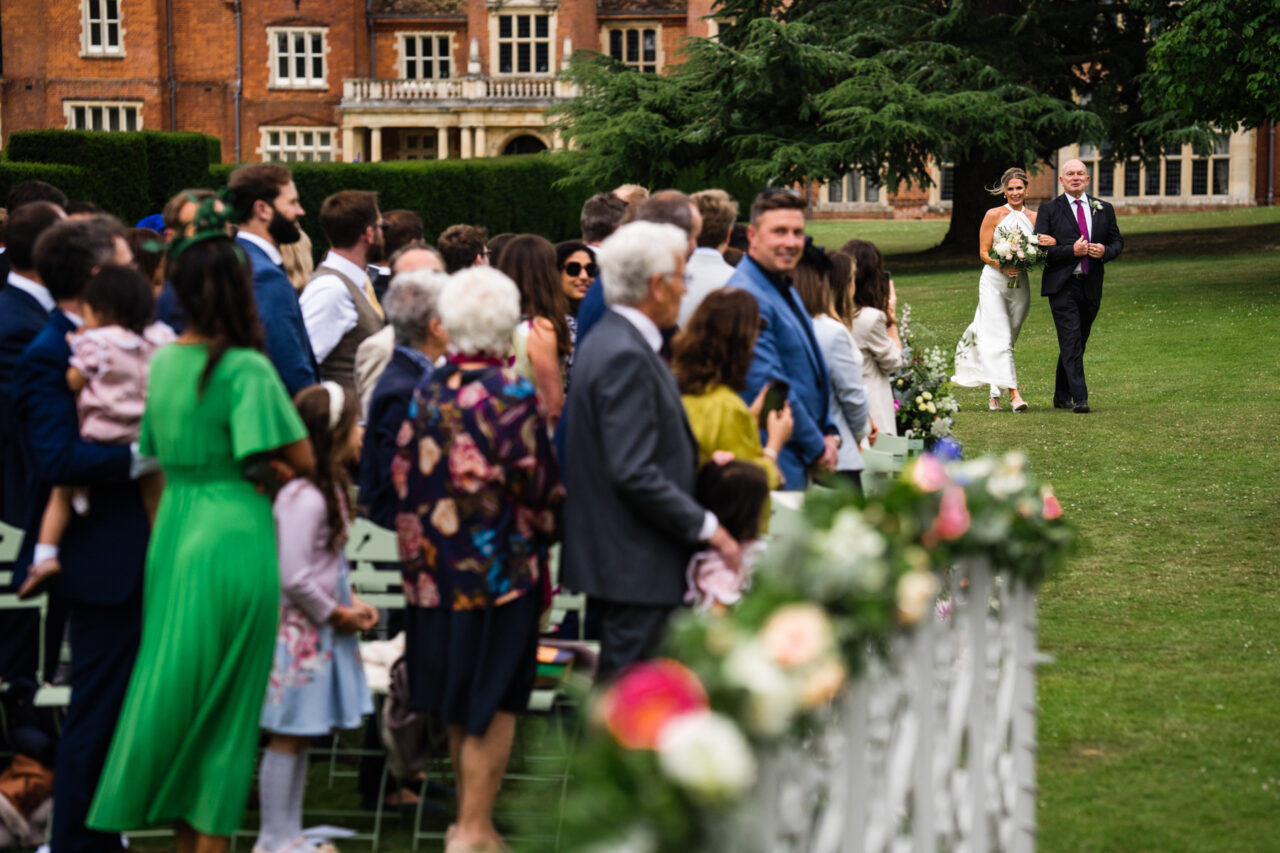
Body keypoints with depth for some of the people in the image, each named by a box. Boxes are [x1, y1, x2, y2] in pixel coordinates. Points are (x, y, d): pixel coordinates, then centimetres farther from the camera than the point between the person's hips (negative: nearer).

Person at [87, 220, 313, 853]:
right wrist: (269, 468, 3)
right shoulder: (246, 368, -15)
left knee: (174, 688, 14)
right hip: (234, 534, -6)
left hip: (173, 533, 6)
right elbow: (302, 460, -18)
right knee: (227, 705, 2)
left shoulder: (162, 363, 6)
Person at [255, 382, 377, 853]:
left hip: (320, 633, 10)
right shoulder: (304, 498, -22)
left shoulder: (329, 489, 10)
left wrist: (351, 601, 8)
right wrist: (335, 614, -11)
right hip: (300, 631, -10)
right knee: (287, 738, -2)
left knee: (300, 737, 15)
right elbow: (295, 578, -25)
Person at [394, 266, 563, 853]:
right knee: (493, 700, 2)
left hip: (435, 564, 5)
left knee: (459, 702, 16)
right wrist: (547, 528, 9)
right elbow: (540, 488, -11)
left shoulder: (428, 392, 1)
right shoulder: (513, 396, -14)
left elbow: (404, 475, 7)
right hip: (499, 564, -5)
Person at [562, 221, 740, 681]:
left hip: (620, 560, 11)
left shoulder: (609, 344, 14)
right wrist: (706, 526, -17)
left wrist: (701, 461, 14)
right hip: (636, 565, -11)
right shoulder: (626, 357, -19)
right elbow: (635, 474, -23)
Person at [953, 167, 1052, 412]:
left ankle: (995, 394, 19)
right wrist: (1002, 265, -19)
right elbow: (983, 252, -2)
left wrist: (1052, 243, -15)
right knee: (999, 338, -14)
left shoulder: (1034, 218, 7)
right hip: (994, 281, -3)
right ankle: (1013, 392, -21)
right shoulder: (994, 215, -1)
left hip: (1020, 284, 3)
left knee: (1009, 339, 8)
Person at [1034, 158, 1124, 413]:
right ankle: (1079, 398, -18)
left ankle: (1061, 397, 23)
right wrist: (1072, 251, -17)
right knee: (1071, 342, -13)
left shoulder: (1104, 209, 12)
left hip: (1091, 287, 4)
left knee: (1078, 342, 11)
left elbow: (1117, 242, 15)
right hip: (1062, 286, -4)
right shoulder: (1049, 209, 1)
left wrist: (1105, 251, -8)